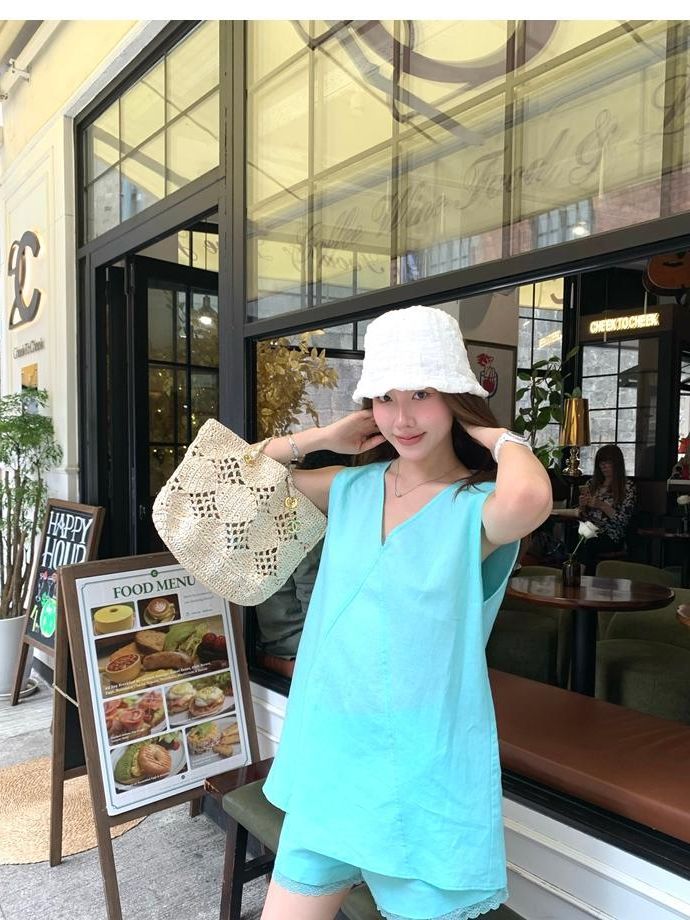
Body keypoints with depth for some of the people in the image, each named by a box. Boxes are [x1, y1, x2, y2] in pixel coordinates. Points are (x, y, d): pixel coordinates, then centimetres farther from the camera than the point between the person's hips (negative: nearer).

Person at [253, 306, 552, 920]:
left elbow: (529, 500, -39)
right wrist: (323, 438, -2)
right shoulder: (354, 487, 1)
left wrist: (503, 439, -18)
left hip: (424, 773, -5)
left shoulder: (479, 507, -14)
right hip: (329, 760, 5)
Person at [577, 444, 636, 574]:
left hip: (612, 538, -3)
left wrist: (602, 505, -16)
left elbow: (623, 521, -6)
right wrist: (582, 506, -3)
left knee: (589, 545, -37)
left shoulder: (627, 487, 3)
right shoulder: (592, 483, 16)